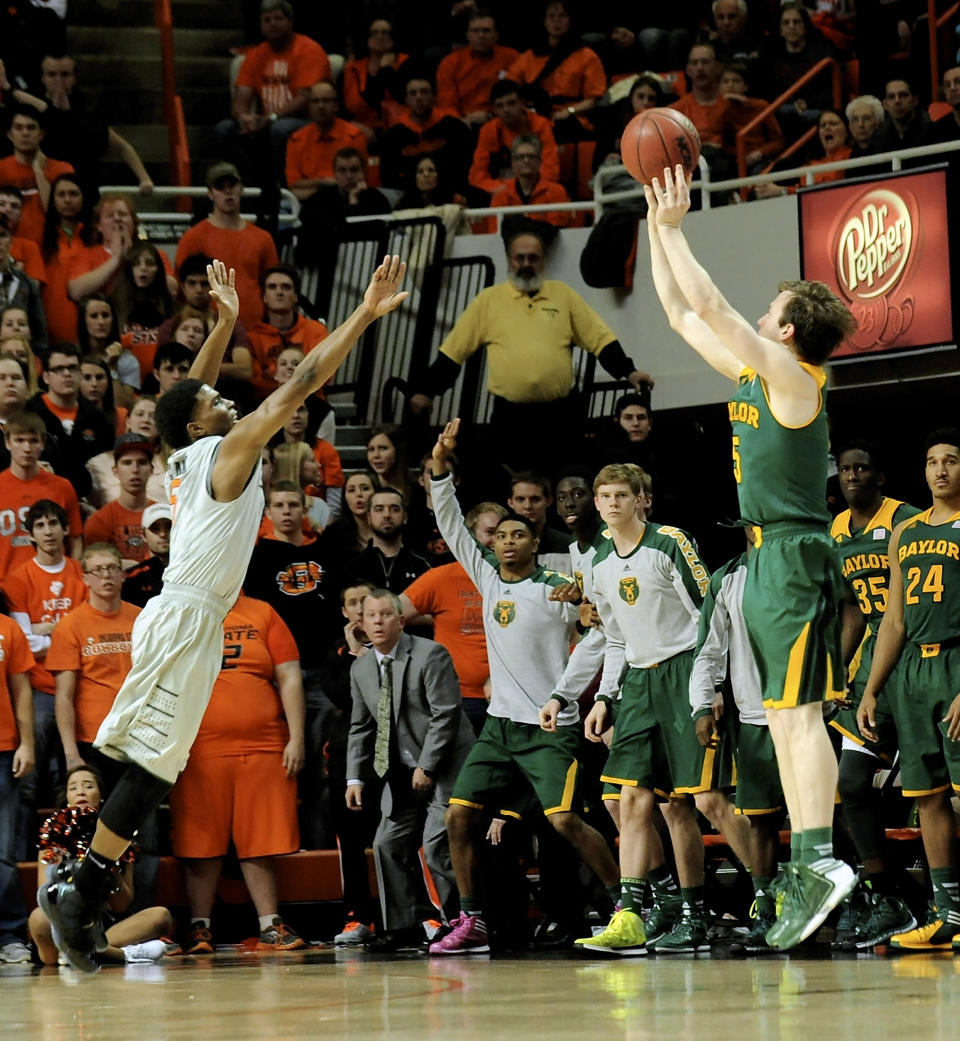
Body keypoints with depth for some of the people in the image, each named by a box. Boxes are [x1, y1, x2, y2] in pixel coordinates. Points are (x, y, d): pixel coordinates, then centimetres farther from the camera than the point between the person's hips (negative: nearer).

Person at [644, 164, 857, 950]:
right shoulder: (752, 374, 14)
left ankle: (820, 858, -18)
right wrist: (657, 228, 17)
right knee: (783, 715, 7)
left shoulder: (793, 376, -11)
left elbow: (710, 306, -17)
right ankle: (807, 866, 8)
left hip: (796, 558, -10)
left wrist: (673, 229, -9)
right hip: (768, 556, 10)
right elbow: (682, 314, 21)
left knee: (799, 710, -14)